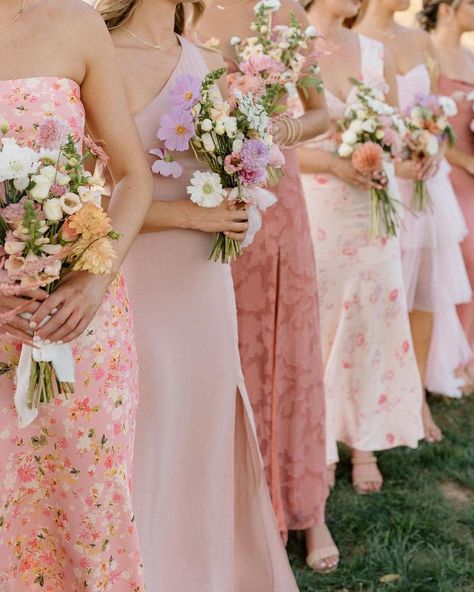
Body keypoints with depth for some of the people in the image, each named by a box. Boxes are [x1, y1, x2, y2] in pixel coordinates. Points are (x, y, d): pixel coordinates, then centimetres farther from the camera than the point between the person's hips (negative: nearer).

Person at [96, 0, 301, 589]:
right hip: (138, 286, -6)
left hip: (205, 285, 6)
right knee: (151, 437, 5)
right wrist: (193, 214, -16)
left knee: (206, 432, 14)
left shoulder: (209, 66, 9)